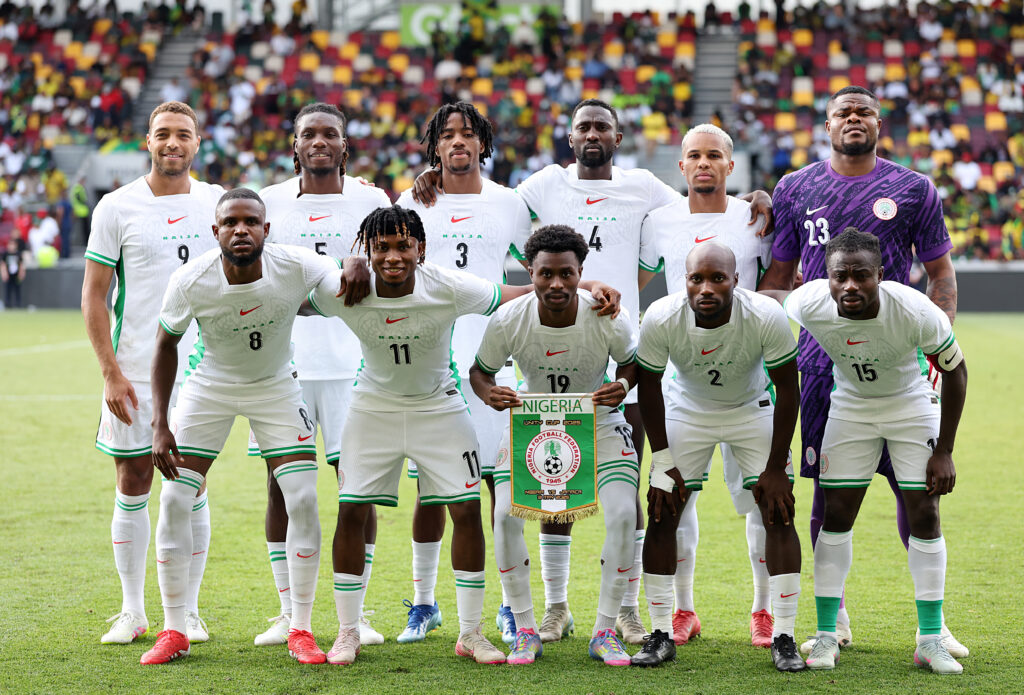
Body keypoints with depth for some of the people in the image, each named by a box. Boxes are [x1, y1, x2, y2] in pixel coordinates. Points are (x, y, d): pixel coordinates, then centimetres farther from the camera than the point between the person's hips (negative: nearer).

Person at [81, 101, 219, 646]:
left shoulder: (217, 203, 5)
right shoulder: (117, 207, -2)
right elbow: (93, 295, -1)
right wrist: (111, 372, -9)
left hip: (200, 371, 2)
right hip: (134, 372, -1)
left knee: (192, 487, 3)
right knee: (132, 485, 3)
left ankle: (188, 611, 12)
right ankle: (131, 612, 13)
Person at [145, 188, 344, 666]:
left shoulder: (295, 267, -26)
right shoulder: (190, 281, -24)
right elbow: (166, 345, -7)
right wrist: (160, 424, -12)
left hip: (276, 387, 0)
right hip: (209, 388, 0)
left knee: (303, 501, -11)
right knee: (174, 501, -7)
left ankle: (301, 631, 3)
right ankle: (173, 631, 7)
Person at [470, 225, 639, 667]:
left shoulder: (609, 319, -24)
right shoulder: (508, 321, -22)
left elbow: (632, 362, -4)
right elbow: (480, 369, -5)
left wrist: (623, 386, -26)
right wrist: (490, 394, -28)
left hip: (598, 425, -1)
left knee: (622, 515, -18)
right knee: (506, 516, -16)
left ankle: (605, 631, -2)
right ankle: (525, 631, 0)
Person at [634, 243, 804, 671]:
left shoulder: (766, 318, -33)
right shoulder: (661, 319, -30)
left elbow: (787, 389, -18)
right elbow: (648, 388, -11)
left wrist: (776, 467, -15)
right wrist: (662, 463, -10)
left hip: (753, 408, -1)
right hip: (687, 409, 1)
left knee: (779, 514, -10)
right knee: (662, 514, -7)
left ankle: (784, 637, -3)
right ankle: (661, 635, 3)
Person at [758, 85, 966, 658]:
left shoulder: (913, 190, 4)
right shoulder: (795, 190, 9)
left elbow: (941, 273, 8)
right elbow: (779, 276, 15)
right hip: (822, 354, 1)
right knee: (829, 486, 4)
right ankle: (835, 619, 14)